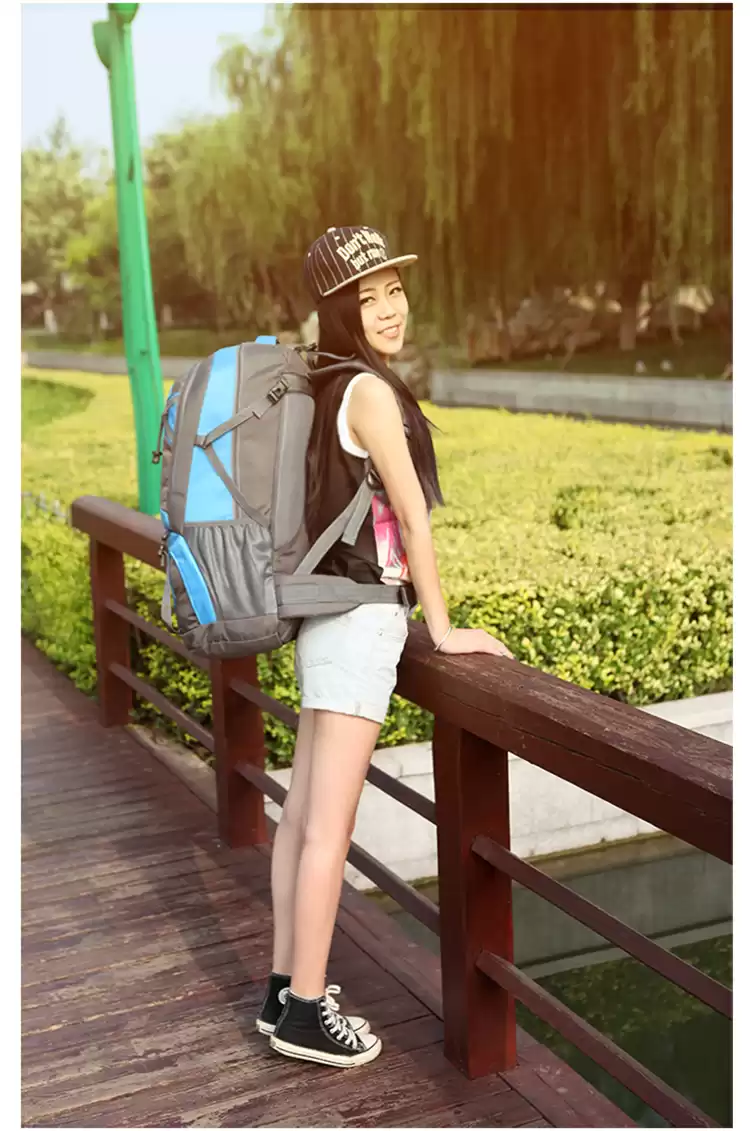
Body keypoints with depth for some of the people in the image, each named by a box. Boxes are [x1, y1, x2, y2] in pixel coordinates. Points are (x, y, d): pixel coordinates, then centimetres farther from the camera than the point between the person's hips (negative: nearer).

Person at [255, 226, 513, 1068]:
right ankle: (306, 1013, 5)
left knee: (302, 813, 12)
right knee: (330, 826, -3)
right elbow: (411, 513, -12)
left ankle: (283, 988, 22)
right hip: (362, 617, -9)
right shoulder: (371, 392, -14)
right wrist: (442, 627, -5)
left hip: (327, 612, 9)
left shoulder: (324, 389, 12)